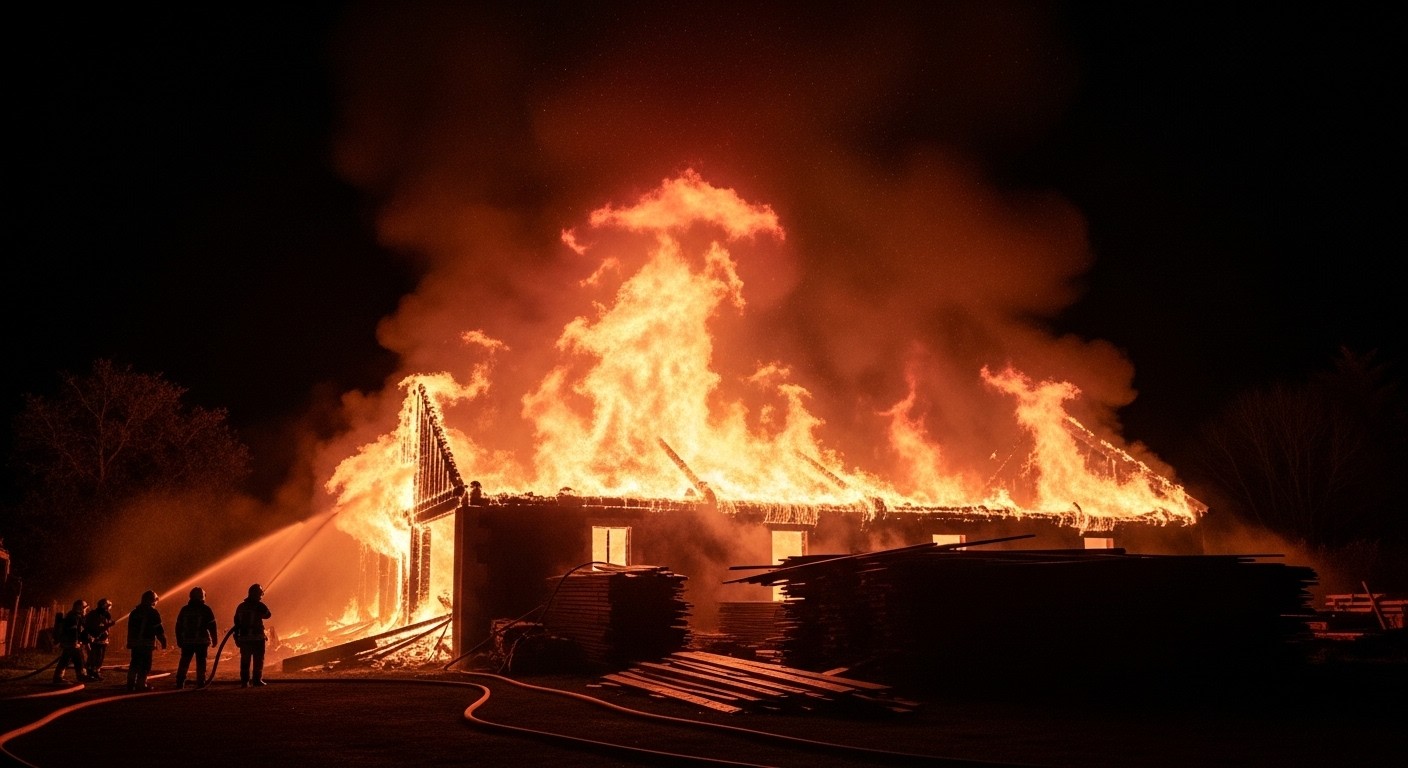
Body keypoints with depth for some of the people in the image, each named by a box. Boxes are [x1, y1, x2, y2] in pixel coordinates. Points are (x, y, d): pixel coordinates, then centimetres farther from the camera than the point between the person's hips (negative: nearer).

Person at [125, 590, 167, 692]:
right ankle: (141, 684, -5)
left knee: (134, 664, 15)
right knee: (145, 665, -3)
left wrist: (130, 642, 23)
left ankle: (131, 683, 17)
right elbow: (159, 629, -10)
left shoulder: (134, 612, 14)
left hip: (134, 642, 7)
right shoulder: (153, 612, -8)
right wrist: (163, 641, -2)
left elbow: (130, 628, 18)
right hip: (147, 643, -7)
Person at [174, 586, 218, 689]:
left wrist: (179, 640, 15)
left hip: (187, 641, 3)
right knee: (200, 663, 1)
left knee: (184, 663, 10)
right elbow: (212, 626, -4)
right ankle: (200, 683, -2)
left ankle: (179, 683, 6)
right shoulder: (206, 609, -3)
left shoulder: (184, 609, 6)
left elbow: (178, 626, 9)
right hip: (201, 641, -3)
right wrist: (214, 639, 3)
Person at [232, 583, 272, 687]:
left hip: (244, 638, 5)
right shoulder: (259, 605, -10)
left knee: (245, 660, 8)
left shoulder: (241, 606, 9)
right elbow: (268, 614, 6)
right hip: (257, 637, -5)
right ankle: (257, 680, 1)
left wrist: (237, 637, 13)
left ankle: (245, 681, 6)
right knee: (258, 660, 3)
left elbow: (236, 622, 9)